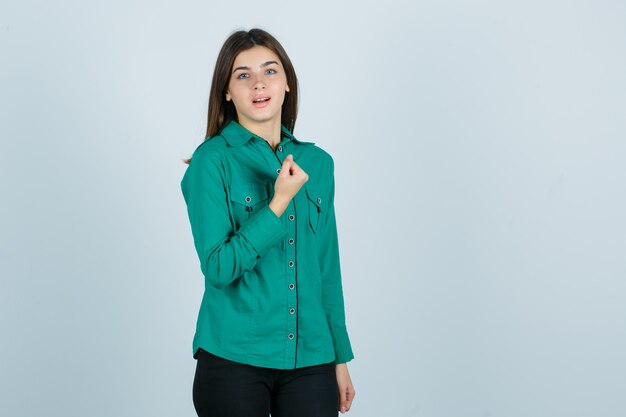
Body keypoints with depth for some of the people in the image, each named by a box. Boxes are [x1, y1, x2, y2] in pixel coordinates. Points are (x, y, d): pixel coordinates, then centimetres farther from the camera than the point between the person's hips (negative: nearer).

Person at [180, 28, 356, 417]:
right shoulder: (212, 160, -6)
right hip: (234, 359, -3)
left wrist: (341, 357, 11)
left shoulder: (318, 162, 6)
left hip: (310, 360, 4)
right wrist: (279, 204, -20)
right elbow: (218, 268, -12)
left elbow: (328, 270, 11)